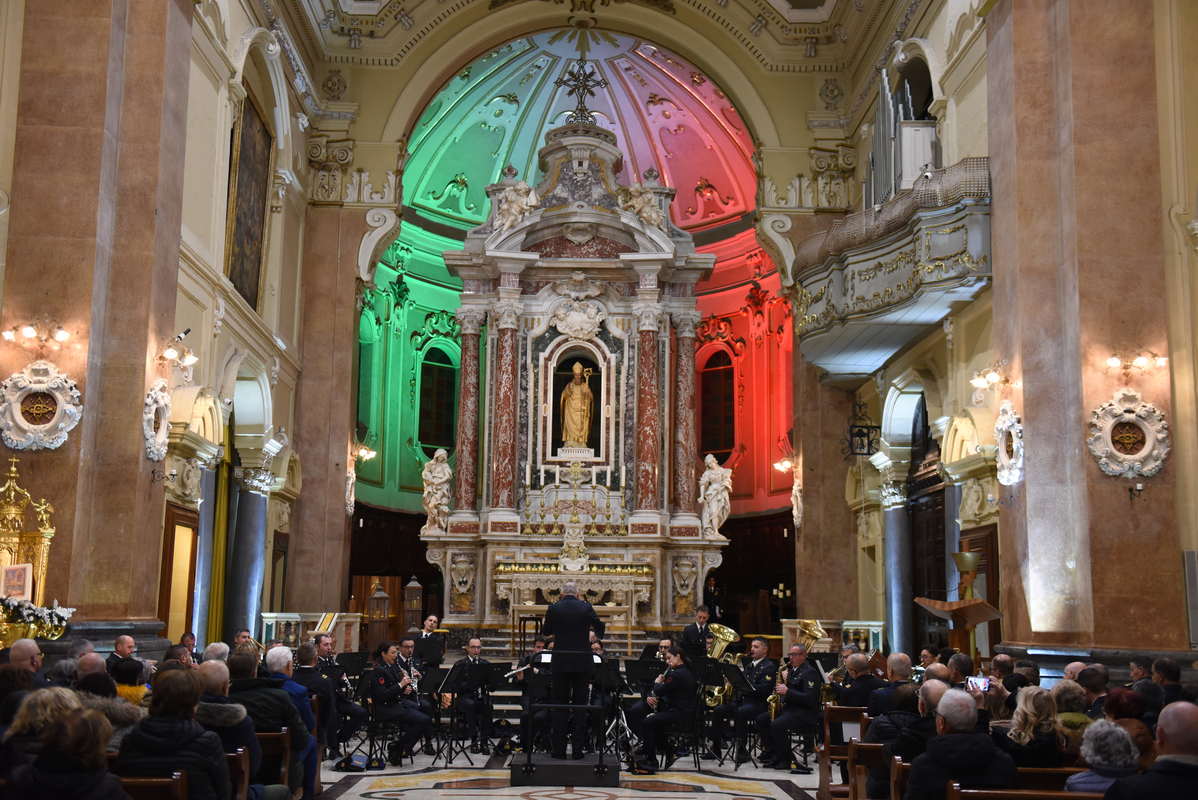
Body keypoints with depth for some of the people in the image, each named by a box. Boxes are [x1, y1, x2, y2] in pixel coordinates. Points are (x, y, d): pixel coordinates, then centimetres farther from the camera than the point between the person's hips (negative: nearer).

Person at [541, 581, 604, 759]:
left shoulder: (554, 608, -3)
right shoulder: (585, 607, -3)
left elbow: (545, 632, 9)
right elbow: (599, 628, 9)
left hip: (560, 662, 0)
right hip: (582, 662, 0)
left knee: (559, 705, 6)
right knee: (579, 705, 6)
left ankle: (559, 749, 5)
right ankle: (577, 749, 5)